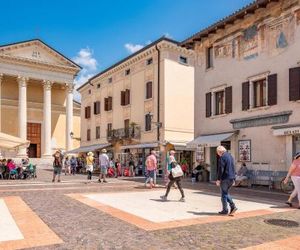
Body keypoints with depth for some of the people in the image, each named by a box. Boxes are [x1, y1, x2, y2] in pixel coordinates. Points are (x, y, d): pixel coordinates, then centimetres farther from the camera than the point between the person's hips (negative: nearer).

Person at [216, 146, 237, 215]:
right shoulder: (230, 156, 14)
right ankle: (233, 206, 10)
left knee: (224, 194, 3)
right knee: (226, 193, 20)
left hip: (225, 178, -8)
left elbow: (220, 169, -19)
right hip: (232, 178, 9)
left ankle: (225, 210, 9)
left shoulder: (222, 157, -13)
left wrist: (218, 179, -15)